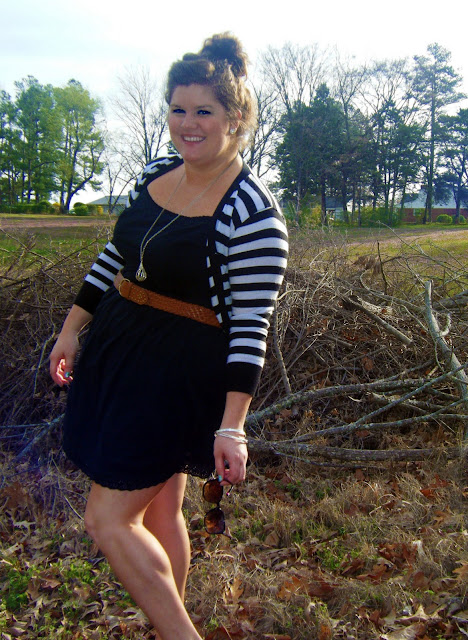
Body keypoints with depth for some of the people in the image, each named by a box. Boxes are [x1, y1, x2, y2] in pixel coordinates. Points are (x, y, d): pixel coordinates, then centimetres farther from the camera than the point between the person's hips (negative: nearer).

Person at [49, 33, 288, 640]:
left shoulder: (254, 212, -17)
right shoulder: (155, 173, 5)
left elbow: (250, 327, -19)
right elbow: (115, 256, 15)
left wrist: (231, 427, -21)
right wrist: (72, 329, 16)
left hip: (180, 373, -7)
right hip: (118, 349, 7)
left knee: (109, 520, -3)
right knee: (159, 509, 18)